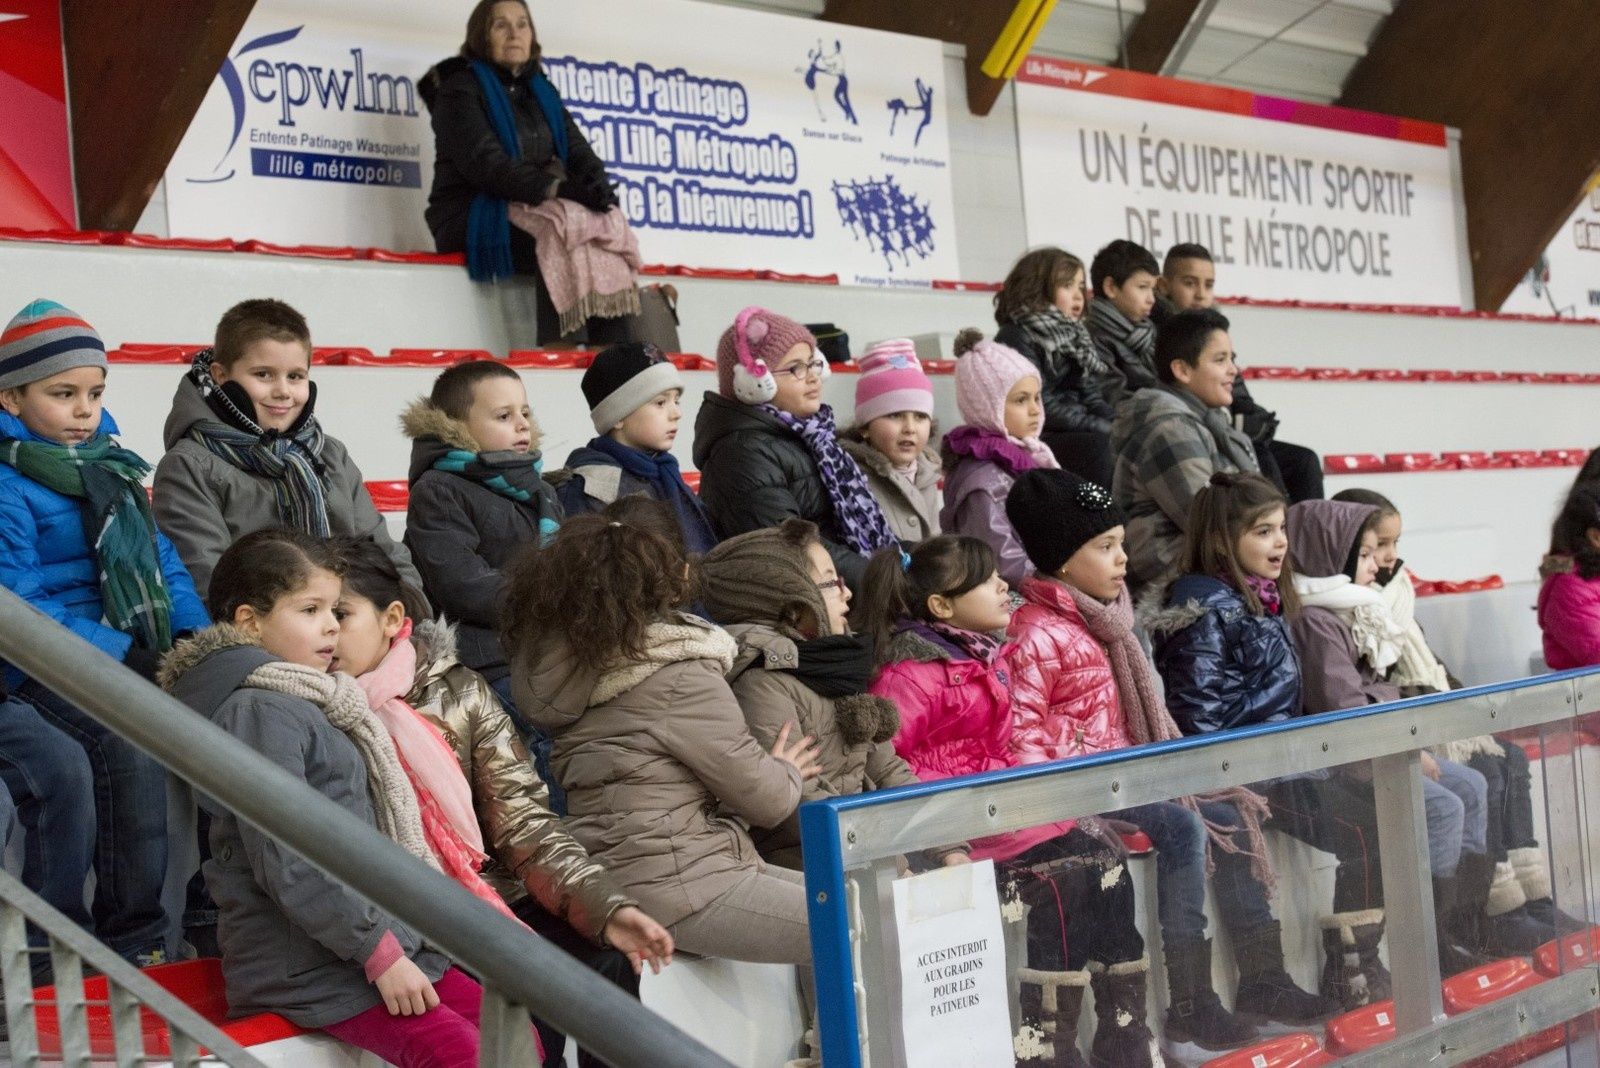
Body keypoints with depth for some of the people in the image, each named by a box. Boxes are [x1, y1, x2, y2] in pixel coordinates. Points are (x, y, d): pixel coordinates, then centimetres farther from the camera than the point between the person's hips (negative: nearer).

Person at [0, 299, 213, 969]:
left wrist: (193, 633, -1)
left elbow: (161, 559, 16)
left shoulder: (111, 467, 14)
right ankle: (134, 938, -9)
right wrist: (121, 655, -20)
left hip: (134, 656, 7)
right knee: (132, 744, -22)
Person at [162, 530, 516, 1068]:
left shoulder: (311, 705, 19)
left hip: (382, 937, 10)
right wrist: (380, 952, -19)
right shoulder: (261, 711, -12)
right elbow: (285, 865, -20)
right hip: (306, 966, -10)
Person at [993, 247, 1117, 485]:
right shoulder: (1015, 338, -7)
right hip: (1037, 440, -7)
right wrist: (1104, 429, -18)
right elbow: (1040, 407, -16)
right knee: (1102, 445, -30)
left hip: (1081, 434, 7)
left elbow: (1090, 396, 15)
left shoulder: (1074, 335, 18)